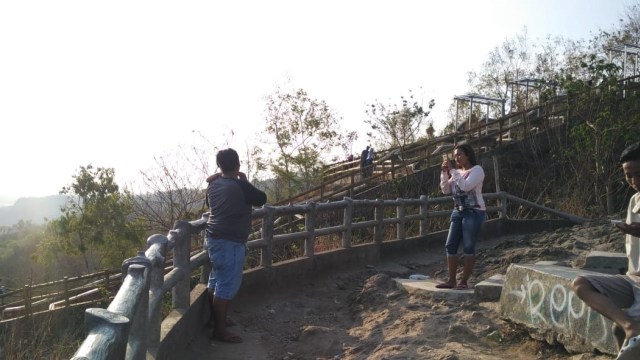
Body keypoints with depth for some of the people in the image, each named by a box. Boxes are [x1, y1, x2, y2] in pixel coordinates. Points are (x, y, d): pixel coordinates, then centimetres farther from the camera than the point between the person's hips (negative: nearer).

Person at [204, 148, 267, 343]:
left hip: (215, 239, 9)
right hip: (230, 242, -9)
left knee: (216, 282, 19)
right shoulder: (240, 186, -19)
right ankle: (219, 330, 6)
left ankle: (216, 320, 32)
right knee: (227, 285, -1)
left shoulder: (213, 185, 4)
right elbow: (261, 199, -5)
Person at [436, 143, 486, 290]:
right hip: (458, 212, 7)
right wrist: (444, 172, -2)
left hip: (474, 212, -7)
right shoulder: (457, 172, 16)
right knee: (450, 246, 3)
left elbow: (465, 186, -20)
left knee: (468, 247, -5)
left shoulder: (477, 170, -5)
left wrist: (452, 170, -17)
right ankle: (451, 280, 8)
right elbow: (446, 190, 9)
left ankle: (464, 282, 0)